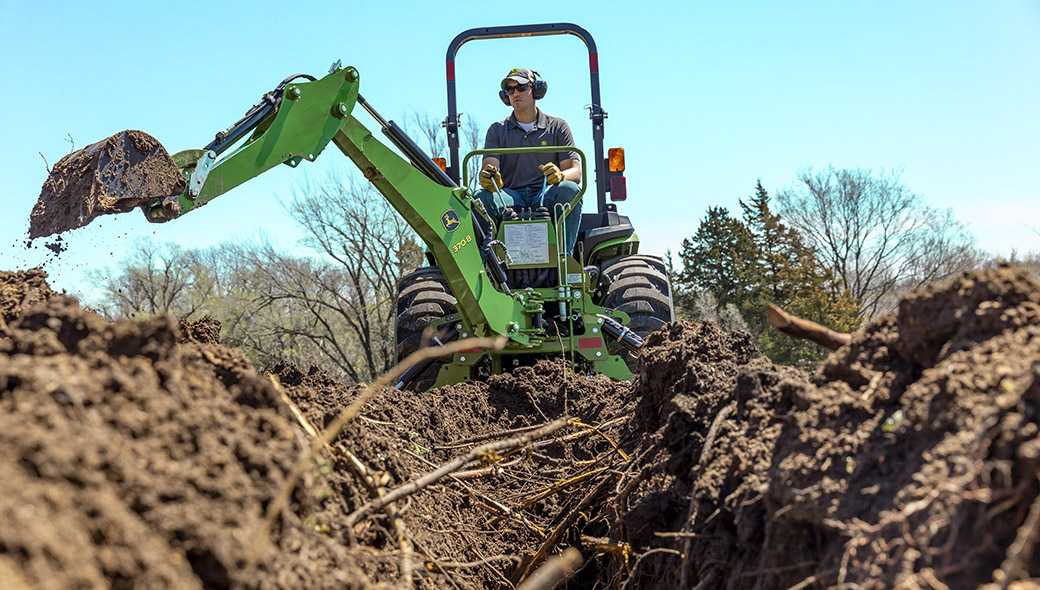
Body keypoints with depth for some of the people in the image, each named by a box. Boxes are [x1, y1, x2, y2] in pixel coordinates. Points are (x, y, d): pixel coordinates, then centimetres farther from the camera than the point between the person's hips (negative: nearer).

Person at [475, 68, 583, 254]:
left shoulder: (558, 127, 14)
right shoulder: (497, 130, 18)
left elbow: (576, 172, 4)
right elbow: (488, 167, 3)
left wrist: (560, 175, -22)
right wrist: (489, 179, -24)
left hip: (547, 197, -1)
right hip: (511, 197, 1)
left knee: (569, 190, -33)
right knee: (482, 196, -30)